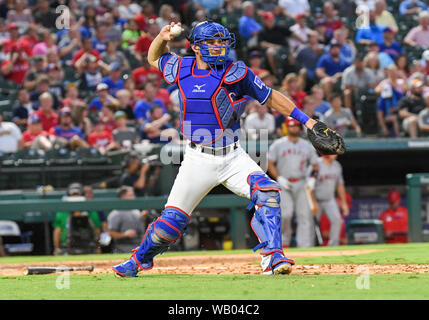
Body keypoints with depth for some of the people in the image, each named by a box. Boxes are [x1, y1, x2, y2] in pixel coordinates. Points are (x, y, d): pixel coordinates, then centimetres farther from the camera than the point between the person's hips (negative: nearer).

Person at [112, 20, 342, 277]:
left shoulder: (234, 72, -6)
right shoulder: (181, 69, 3)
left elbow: (271, 97, 1)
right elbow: (154, 58, 24)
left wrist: (307, 121, -3)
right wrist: (162, 38, 2)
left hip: (233, 158, -1)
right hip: (198, 160, 1)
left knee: (267, 191, -25)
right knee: (173, 220, -2)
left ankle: (272, 258, -24)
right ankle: (140, 260, 22)